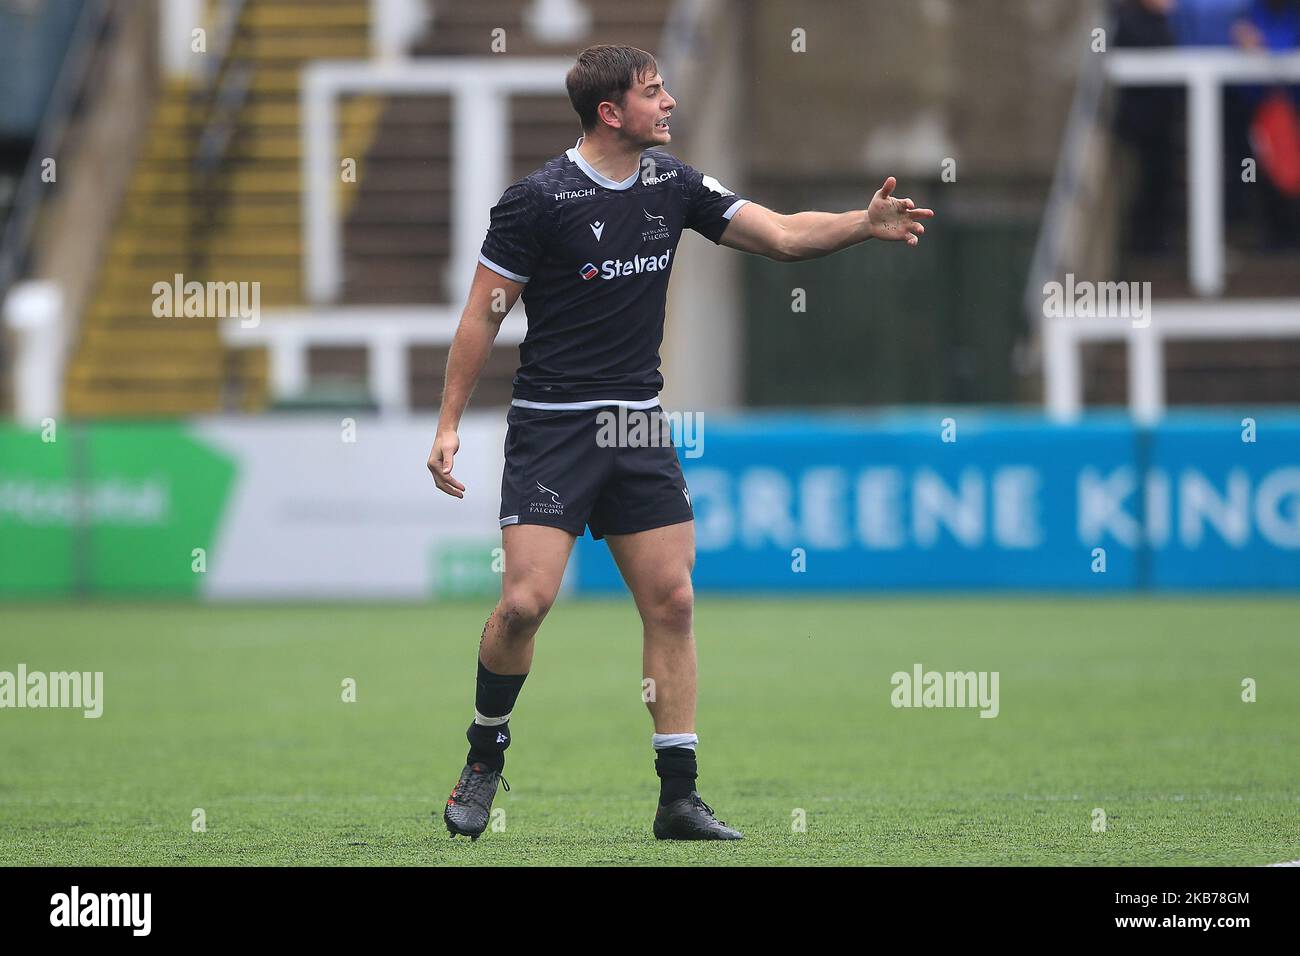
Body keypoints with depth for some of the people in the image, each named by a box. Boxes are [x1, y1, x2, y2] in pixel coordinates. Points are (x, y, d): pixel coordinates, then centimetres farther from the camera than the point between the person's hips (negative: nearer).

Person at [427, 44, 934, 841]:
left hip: (639, 426, 6)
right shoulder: (540, 199, -11)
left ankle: (679, 797, 4)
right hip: (552, 426, -5)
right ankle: (484, 760, 9)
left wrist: (863, 224, -11)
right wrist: (449, 425, -8)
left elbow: (781, 235, 6)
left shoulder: (673, 184, 5)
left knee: (672, 600, 0)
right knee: (526, 600, -15)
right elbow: (483, 313, -6)